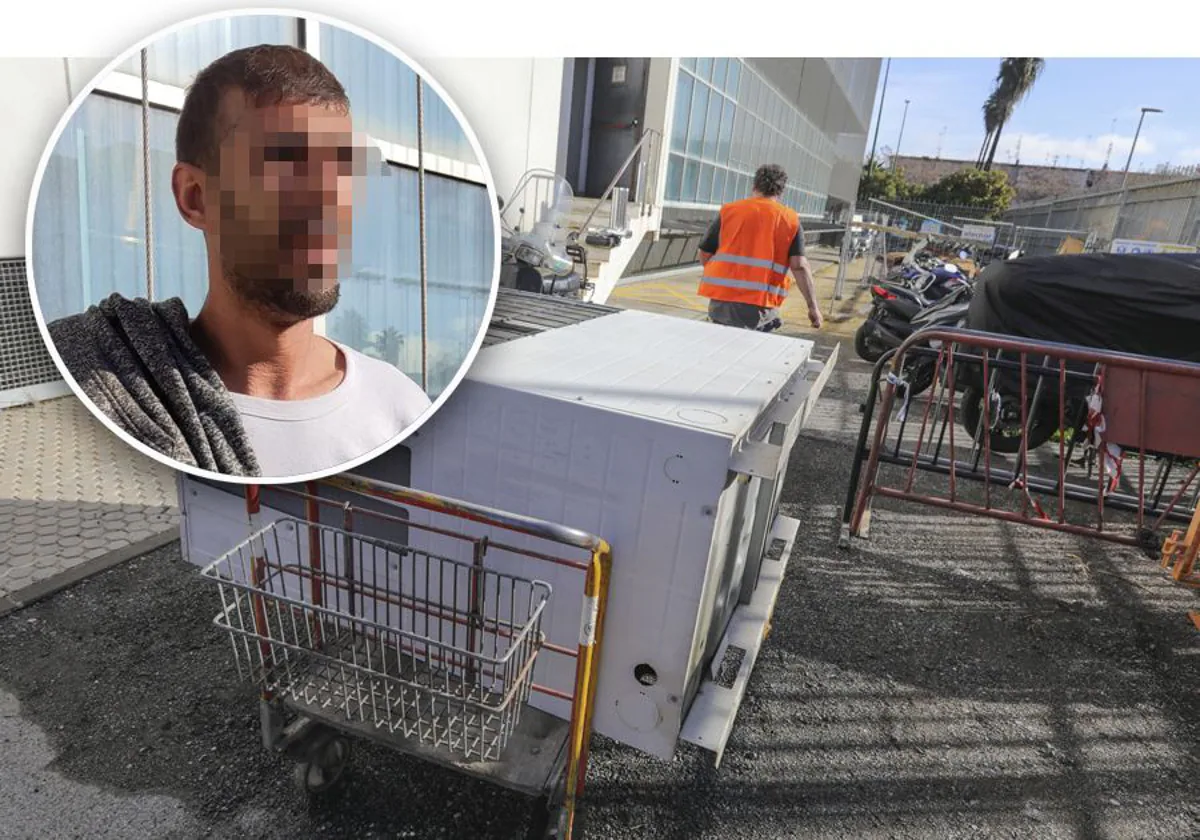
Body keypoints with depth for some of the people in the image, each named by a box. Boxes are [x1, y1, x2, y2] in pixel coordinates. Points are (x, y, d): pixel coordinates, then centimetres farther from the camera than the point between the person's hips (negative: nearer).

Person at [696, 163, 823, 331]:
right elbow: (799, 266, -4)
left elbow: (705, 256, 8)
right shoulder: (790, 219, 5)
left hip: (720, 301, 2)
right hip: (758, 306, -2)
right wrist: (813, 307, 0)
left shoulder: (728, 210, 8)